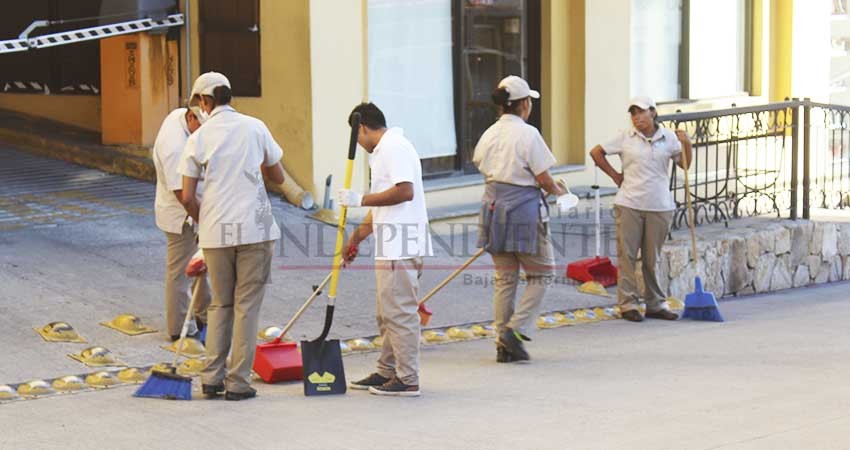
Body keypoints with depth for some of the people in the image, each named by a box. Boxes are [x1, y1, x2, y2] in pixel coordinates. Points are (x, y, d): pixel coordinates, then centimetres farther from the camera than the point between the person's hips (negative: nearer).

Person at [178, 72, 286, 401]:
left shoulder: (198, 138, 1)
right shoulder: (255, 128, 2)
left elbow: (187, 198, 0)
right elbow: (277, 177, 11)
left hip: (216, 232, 1)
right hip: (254, 228, -1)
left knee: (220, 304, 15)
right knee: (247, 306, 5)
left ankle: (212, 378, 12)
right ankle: (238, 383, 4)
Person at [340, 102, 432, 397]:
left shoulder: (394, 147, -11)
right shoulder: (383, 151, 22)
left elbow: (405, 191, -24)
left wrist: (361, 200, -18)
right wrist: (355, 237, 31)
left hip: (401, 247, -11)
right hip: (392, 247, 11)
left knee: (399, 312, -7)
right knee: (387, 314, 17)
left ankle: (407, 380, -3)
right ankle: (387, 373, 26)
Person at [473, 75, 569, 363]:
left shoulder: (488, 135, 6)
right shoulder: (528, 134, -12)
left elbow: (483, 170, 11)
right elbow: (544, 179, -10)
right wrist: (558, 190, 10)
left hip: (494, 208, 6)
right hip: (525, 211, -6)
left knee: (504, 278, 12)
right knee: (542, 274, 8)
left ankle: (503, 344, 13)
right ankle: (516, 329, -5)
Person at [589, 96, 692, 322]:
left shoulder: (668, 137, 4)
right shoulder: (625, 138, 0)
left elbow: (685, 165, 7)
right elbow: (596, 153, 7)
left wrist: (687, 144, -8)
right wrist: (614, 175, 5)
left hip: (660, 206, 1)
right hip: (629, 204, -1)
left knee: (652, 258, 9)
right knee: (627, 255, 0)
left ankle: (656, 304, 17)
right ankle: (628, 304, 7)